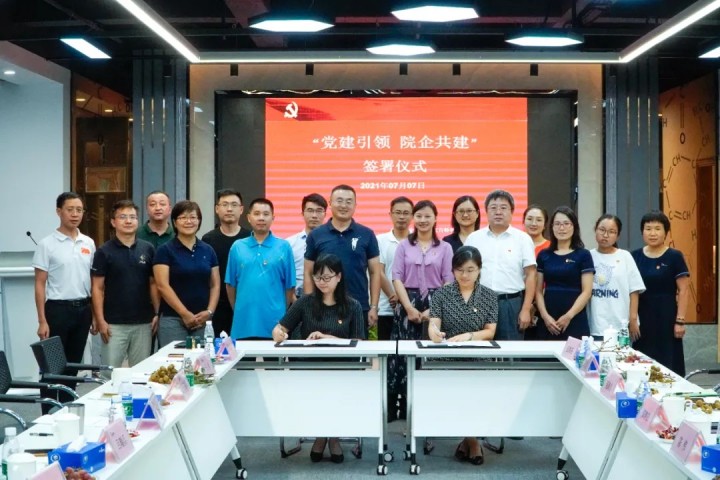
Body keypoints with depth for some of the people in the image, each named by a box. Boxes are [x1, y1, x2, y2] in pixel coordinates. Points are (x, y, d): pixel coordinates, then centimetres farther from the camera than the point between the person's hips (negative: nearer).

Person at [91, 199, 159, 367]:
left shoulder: (147, 249, 6)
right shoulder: (104, 252, -2)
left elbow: (153, 284, 9)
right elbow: (98, 288, -3)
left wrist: (157, 313, 1)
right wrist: (100, 321, -9)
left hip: (143, 322, 3)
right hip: (114, 324, -3)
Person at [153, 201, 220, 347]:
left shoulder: (208, 250, 11)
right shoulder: (165, 250, -1)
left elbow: (215, 285, 11)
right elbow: (162, 286, -8)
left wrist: (209, 311, -6)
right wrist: (185, 314, -13)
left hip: (202, 321, 4)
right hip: (172, 319, -3)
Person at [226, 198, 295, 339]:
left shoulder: (284, 247, 1)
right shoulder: (237, 247, 5)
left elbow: (290, 286, 5)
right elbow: (231, 285, 10)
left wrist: (282, 314, 7)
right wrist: (239, 311, 11)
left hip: (274, 324, -1)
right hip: (244, 323, 1)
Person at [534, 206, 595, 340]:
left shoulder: (583, 255, 2)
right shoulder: (544, 255, 10)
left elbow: (587, 291, -2)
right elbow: (538, 291, 9)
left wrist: (569, 316, -11)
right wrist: (545, 316, -6)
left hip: (575, 321, -2)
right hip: (547, 321, 3)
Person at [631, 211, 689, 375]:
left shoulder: (674, 257, -4)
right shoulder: (635, 256, 6)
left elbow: (683, 290, -5)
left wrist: (680, 320, -10)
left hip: (666, 315, -3)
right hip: (642, 316, 3)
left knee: (667, 361, -1)